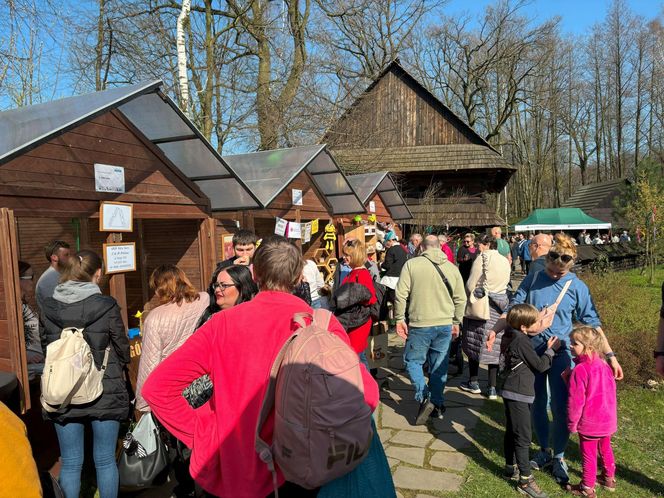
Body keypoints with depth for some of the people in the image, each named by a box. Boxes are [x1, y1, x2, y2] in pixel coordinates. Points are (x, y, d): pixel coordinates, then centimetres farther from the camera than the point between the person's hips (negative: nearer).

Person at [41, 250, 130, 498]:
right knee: (105, 460, 12)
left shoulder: (48, 307, -4)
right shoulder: (107, 306, -14)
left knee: (70, 462, 14)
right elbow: (122, 352, -5)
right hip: (104, 394, -3)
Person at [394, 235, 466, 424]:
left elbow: (401, 294, -10)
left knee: (412, 360, 12)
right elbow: (460, 299, 10)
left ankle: (425, 398, -2)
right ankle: (437, 404, 21)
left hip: (420, 325, -4)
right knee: (440, 365, 14)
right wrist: (456, 322, 21)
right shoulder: (452, 268, 5)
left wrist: (400, 319, -1)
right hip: (445, 325, 4)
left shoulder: (411, 264, -7)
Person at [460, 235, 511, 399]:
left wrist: (467, 297, 7)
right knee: (495, 346, 6)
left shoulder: (483, 258, -9)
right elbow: (505, 282, 12)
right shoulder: (505, 261, 9)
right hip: (500, 306, 6)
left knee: (474, 343, 8)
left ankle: (474, 383, 18)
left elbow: (471, 284, -10)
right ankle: (492, 388, 9)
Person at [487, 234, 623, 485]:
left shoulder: (577, 287, -5)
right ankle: (544, 451, 31)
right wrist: (495, 330, -9)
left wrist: (610, 354, -5)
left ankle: (558, 457, 20)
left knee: (561, 407, -1)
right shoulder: (533, 280, -2)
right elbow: (513, 309, 3)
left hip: (559, 352, -2)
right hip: (532, 350, 2)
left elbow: (592, 323, -1)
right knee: (537, 404, 13)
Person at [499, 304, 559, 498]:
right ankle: (525, 480, 2)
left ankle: (511, 468, 32)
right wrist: (551, 349, 0)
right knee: (523, 436, -4)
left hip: (512, 393, 10)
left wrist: (545, 348, 10)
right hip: (518, 395, -10)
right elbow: (540, 365, -12)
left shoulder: (515, 338, 9)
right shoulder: (522, 342, -19)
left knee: (512, 432, 19)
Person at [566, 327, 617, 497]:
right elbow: (612, 391, 11)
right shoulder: (604, 365, -1)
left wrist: (572, 423, -9)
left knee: (588, 454, 6)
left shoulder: (579, 370, -24)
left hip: (589, 423, -8)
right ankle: (609, 478, 43)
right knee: (605, 448, 25)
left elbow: (576, 400, -21)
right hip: (608, 419, 8)